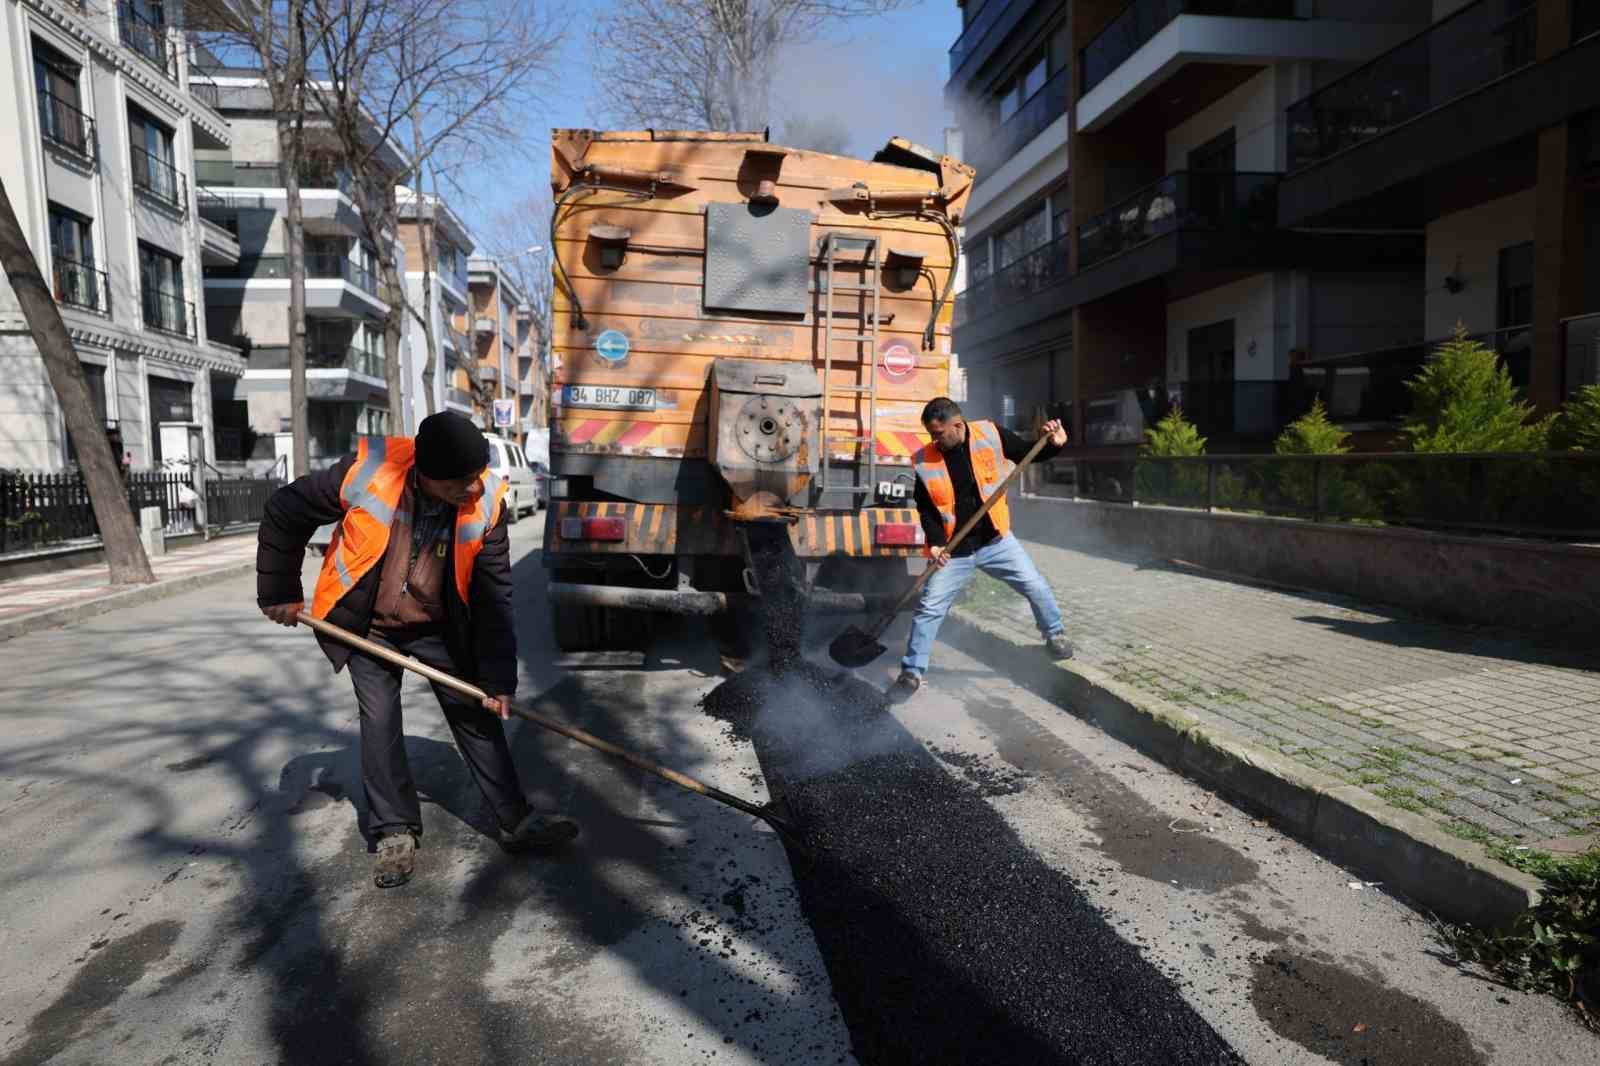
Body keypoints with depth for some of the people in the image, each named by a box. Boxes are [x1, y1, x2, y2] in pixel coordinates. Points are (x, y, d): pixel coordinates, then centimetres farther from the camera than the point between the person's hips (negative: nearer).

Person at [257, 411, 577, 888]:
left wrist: (497, 677, -16)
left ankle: (516, 821, 13)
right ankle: (396, 834, 16)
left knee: (477, 716, 2)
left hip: (440, 628, 1)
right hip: (368, 628, -1)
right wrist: (280, 593, -2)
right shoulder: (366, 473, -28)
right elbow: (284, 514, -10)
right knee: (379, 723, -1)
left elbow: (494, 596, -15)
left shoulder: (486, 501, -23)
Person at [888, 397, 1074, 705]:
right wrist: (936, 542, -18)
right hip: (953, 550, -1)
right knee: (929, 608, -1)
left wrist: (1054, 445, -16)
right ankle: (912, 673, 13)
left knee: (1037, 587, 5)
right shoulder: (925, 461, -11)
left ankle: (1055, 635, 34)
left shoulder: (990, 435, -11)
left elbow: (1028, 453, 4)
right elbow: (925, 508, -3)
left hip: (995, 540, 1)